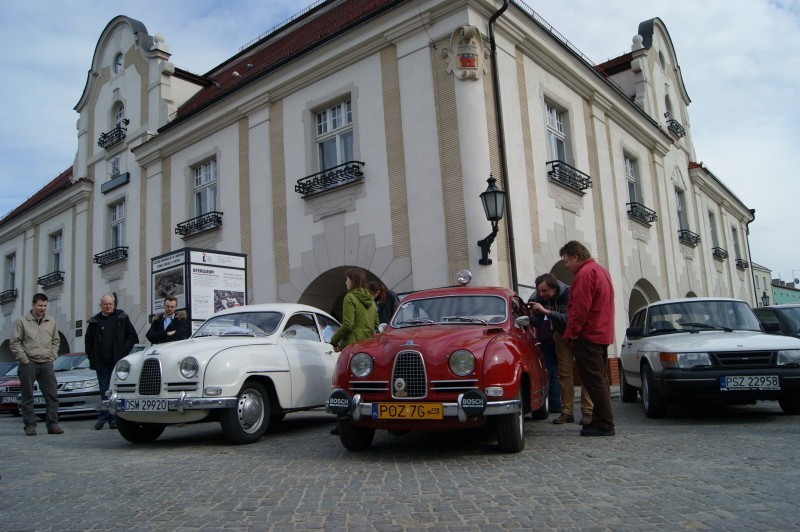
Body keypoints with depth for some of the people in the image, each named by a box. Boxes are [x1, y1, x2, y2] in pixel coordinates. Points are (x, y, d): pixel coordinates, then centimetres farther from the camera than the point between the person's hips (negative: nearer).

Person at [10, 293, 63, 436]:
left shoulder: (51, 322, 12)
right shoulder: (22, 322, 0)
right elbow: (14, 343, -1)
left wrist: (52, 356, 7)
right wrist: (24, 359, -8)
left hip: (46, 364, 3)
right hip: (29, 364, -3)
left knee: (52, 395, 0)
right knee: (28, 396, 2)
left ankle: (52, 424, 4)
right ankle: (30, 425, 9)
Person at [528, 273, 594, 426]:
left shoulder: (569, 294, -29)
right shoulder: (539, 297, -15)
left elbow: (570, 318, -40)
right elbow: (538, 321, -9)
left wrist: (546, 311, -44)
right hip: (562, 335, 4)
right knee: (564, 373, 1)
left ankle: (587, 411, -3)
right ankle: (566, 412, 3)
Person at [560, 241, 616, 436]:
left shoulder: (584, 274, -15)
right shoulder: (601, 270, 17)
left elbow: (580, 308, -21)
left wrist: (572, 332, -13)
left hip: (588, 335, -10)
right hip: (602, 333, 10)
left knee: (594, 380, -7)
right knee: (599, 380, 15)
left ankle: (604, 424, -6)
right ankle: (602, 421, 21)